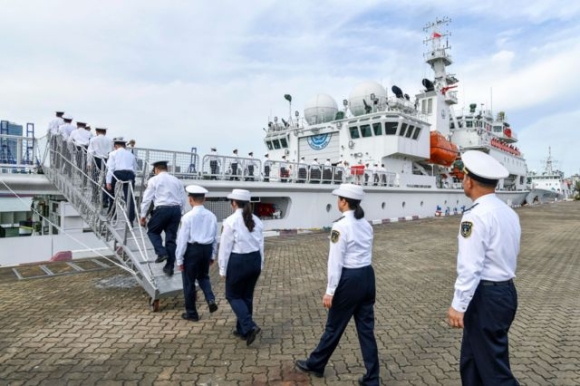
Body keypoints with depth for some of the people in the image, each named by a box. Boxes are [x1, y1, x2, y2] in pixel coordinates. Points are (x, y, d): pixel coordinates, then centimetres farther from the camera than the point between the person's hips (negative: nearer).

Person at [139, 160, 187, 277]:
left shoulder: (154, 180, 4)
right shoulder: (176, 180, 15)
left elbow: (147, 198, 1)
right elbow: (183, 199, 15)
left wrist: (143, 215, 8)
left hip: (162, 209, -4)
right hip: (176, 209, 4)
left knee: (152, 231, 18)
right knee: (171, 237, 8)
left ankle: (161, 252, -2)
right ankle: (169, 267, 11)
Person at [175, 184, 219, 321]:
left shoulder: (188, 216, -13)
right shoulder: (211, 216, 1)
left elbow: (183, 239, -11)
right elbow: (215, 238, 8)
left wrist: (179, 259, -2)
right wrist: (213, 255, 19)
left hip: (192, 249, -5)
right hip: (207, 249, 5)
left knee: (189, 281, 11)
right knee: (203, 276, 27)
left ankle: (191, 313, 22)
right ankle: (211, 299, 4)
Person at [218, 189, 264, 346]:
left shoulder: (230, 221, -13)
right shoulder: (256, 221, 4)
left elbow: (225, 247, -10)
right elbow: (261, 245, 10)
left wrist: (223, 269, -2)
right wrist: (260, 264, 20)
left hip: (238, 262, -6)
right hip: (255, 260, 6)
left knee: (233, 295, 11)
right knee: (247, 296, 18)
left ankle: (249, 327, -3)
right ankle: (242, 330, 29)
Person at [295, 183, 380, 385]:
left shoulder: (340, 226, -17)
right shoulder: (366, 225, 7)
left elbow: (336, 261, -18)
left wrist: (330, 291, -13)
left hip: (350, 279, -7)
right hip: (367, 277, 7)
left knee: (334, 326, 11)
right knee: (366, 328, 14)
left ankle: (315, 364, 34)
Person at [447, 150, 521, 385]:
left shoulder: (476, 215, -20)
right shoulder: (509, 213, 8)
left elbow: (470, 267, -24)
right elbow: (511, 255, 16)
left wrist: (458, 305, -18)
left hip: (485, 296, -9)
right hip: (506, 290, 9)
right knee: (472, 362, 21)